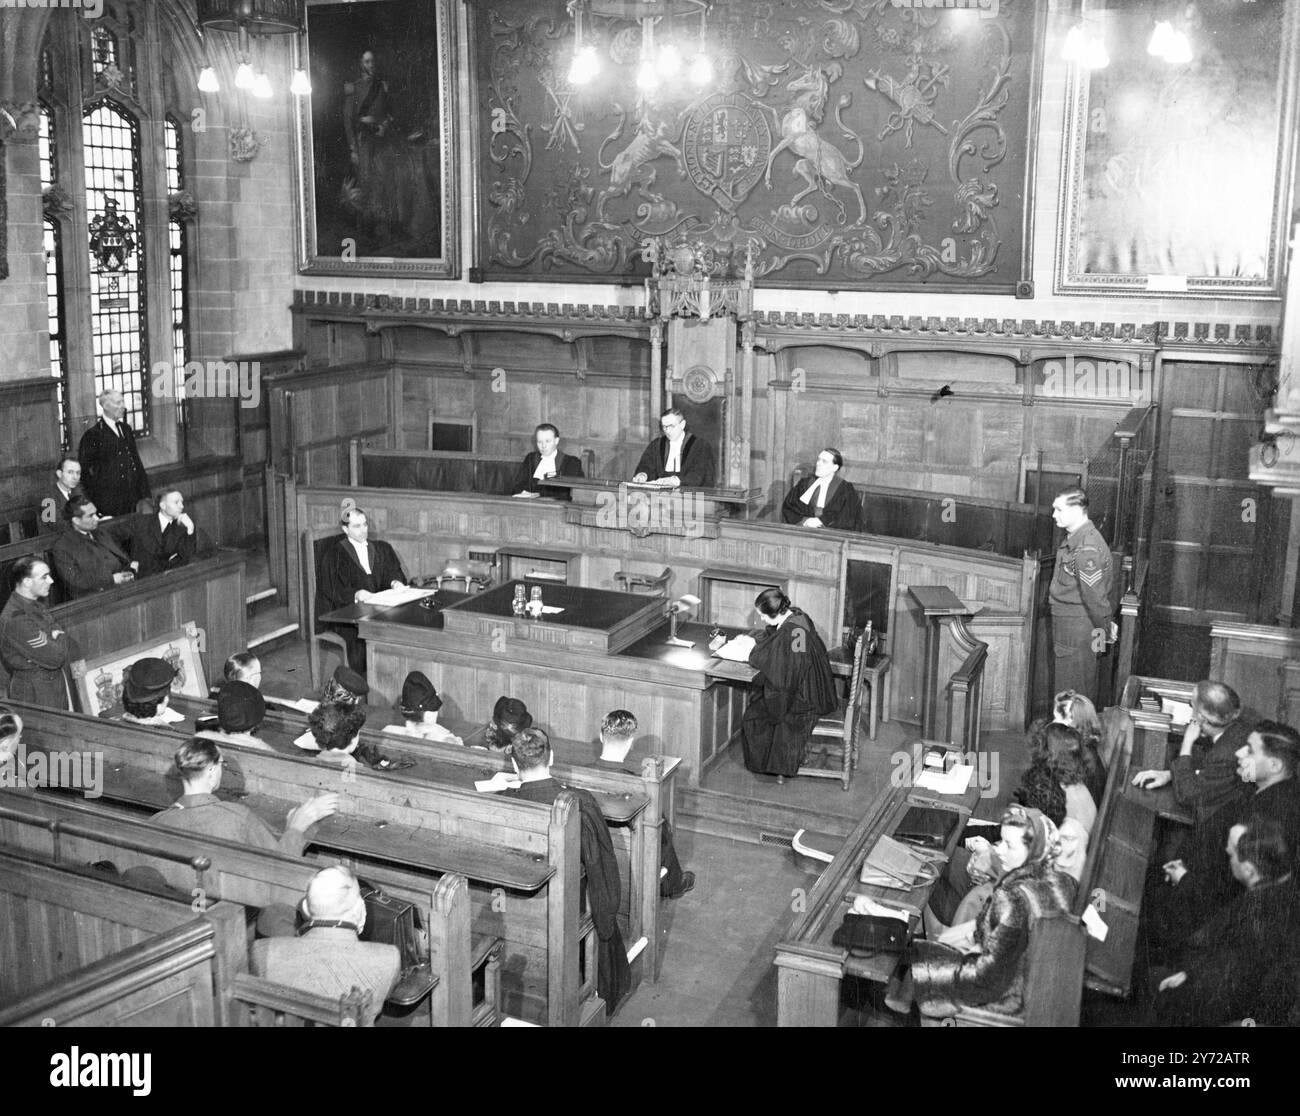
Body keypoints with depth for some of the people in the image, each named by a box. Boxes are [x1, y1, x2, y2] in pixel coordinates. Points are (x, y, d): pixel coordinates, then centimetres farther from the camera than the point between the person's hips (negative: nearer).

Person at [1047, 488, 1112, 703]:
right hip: (1067, 623, 10)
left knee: (1075, 690, 1)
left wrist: (1105, 630, -13)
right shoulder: (1074, 539, 9)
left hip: (1079, 626, -10)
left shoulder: (1087, 548, -25)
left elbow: (1094, 595, -21)